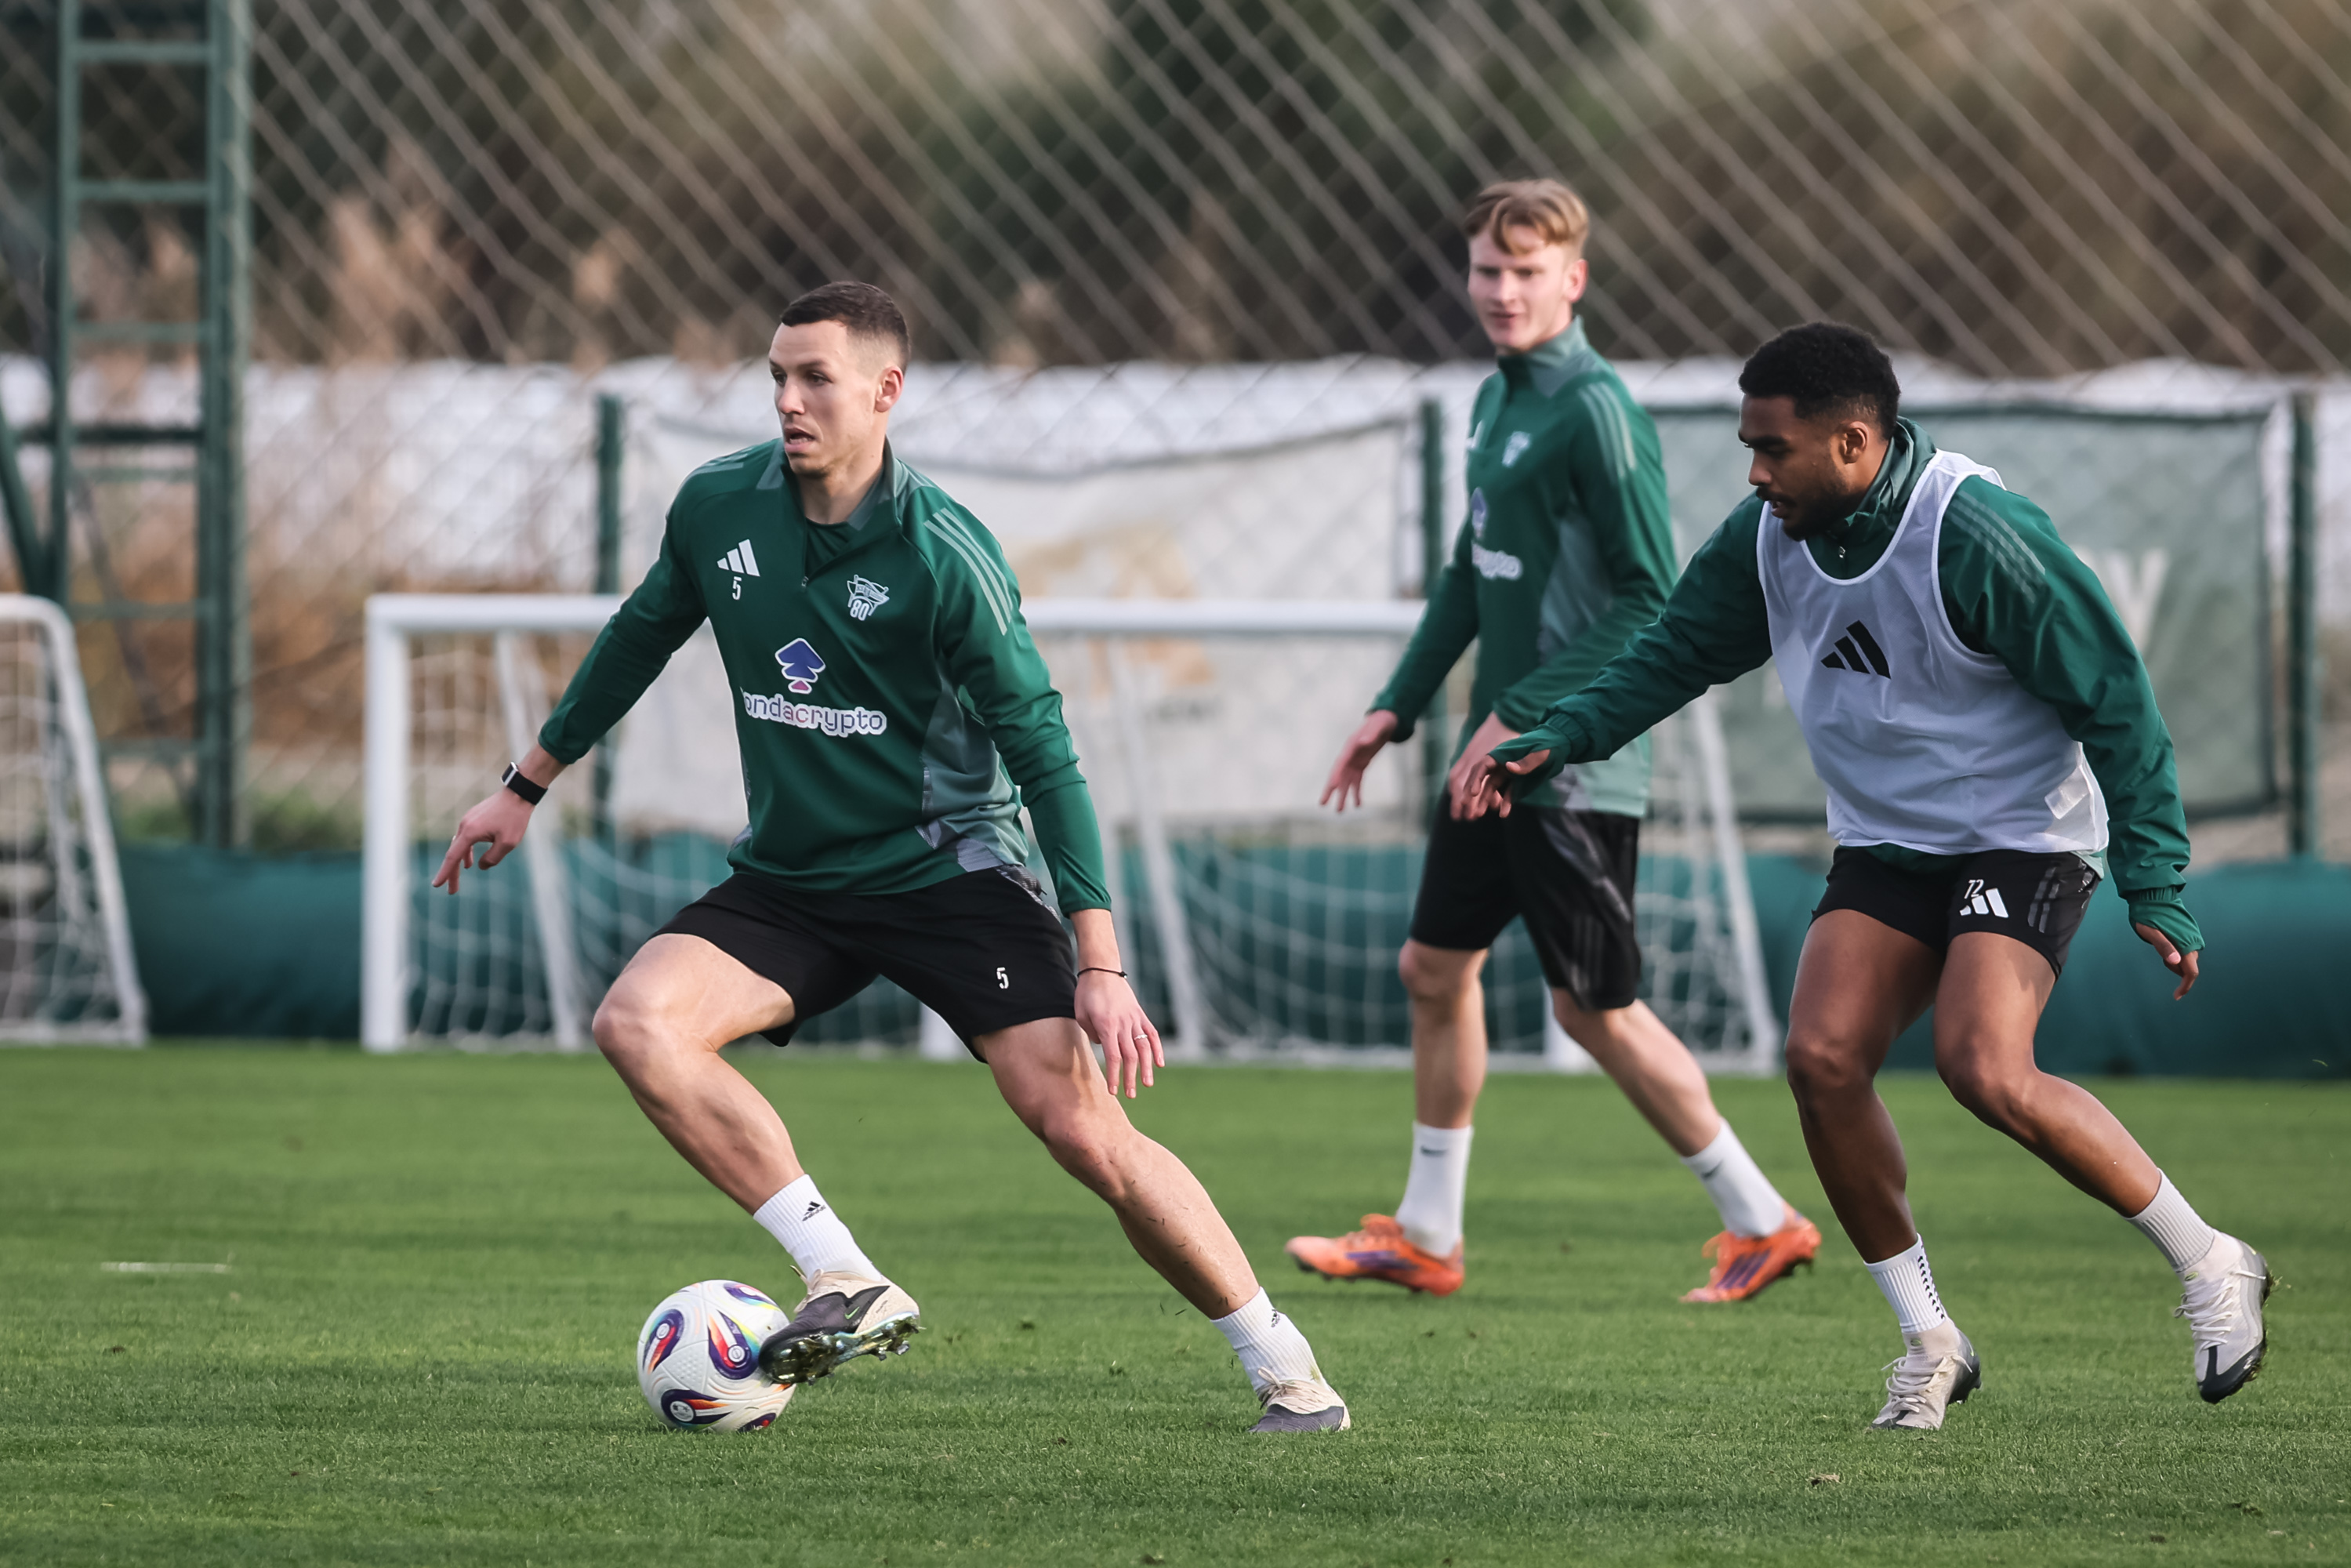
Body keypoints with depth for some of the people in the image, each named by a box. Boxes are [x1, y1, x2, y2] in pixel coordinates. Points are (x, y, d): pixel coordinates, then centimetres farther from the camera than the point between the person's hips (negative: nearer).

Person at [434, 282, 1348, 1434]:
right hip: (791, 882, 5)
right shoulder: (718, 508, -3)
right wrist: (525, 788, 24)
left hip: (950, 867, -5)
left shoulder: (941, 553, -17)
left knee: (1083, 1128, -17)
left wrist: (1100, 966, -19)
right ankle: (847, 1286, -19)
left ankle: (1285, 1369, -2)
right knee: (637, 1021, -22)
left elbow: (1043, 753, -14)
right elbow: (638, 640, 17)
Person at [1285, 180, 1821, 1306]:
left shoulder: (1596, 413, -17)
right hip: (1497, 751, 9)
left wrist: (1525, 715, -20)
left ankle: (1762, 1222, 7)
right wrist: (1398, 707, 20)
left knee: (1594, 1004, -3)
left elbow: (1650, 600, -20)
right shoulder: (1498, 400, 11)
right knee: (1435, 969, 12)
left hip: (1577, 764, -9)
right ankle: (1424, 1235, 22)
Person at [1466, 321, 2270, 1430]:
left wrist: (2154, 881, -19)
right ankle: (1927, 1339, 1)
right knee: (1822, 1055, -14)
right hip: (1884, 845, 7)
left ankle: (2209, 1266, -7)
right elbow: (1675, 652, 13)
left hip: (2023, 836, -7)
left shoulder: (1976, 538, -23)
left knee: (1985, 1071, -25)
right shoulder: (1769, 539, -3)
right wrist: (1552, 743, 0)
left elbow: (2111, 695, -18)